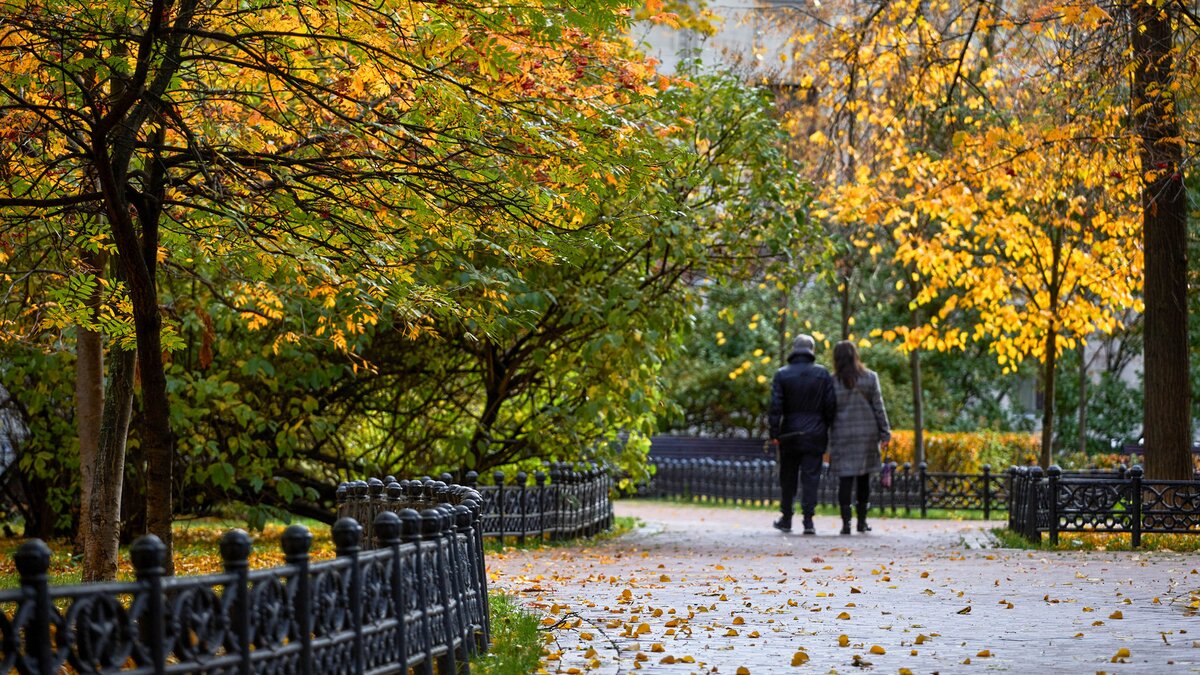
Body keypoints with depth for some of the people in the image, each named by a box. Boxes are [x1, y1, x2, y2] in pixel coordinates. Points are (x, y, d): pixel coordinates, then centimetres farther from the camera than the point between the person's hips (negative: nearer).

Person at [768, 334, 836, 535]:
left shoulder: (782, 374, -2)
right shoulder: (823, 374, 0)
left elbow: (775, 406, -7)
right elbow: (831, 406, -1)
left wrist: (774, 433, -4)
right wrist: (827, 430, 8)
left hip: (789, 435, 0)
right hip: (815, 435, 0)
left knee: (787, 478, 12)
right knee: (811, 477, 0)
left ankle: (786, 519, 20)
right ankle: (808, 521, -8)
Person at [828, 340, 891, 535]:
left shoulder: (832, 382, -3)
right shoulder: (870, 378, 0)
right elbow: (878, 407, 0)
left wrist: (827, 440, 5)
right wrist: (885, 432, 5)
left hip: (842, 434, -1)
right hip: (867, 432, 1)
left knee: (845, 479, -1)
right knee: (864, 478, 12)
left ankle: (846, 522, -10)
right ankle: (862, 521, 15)